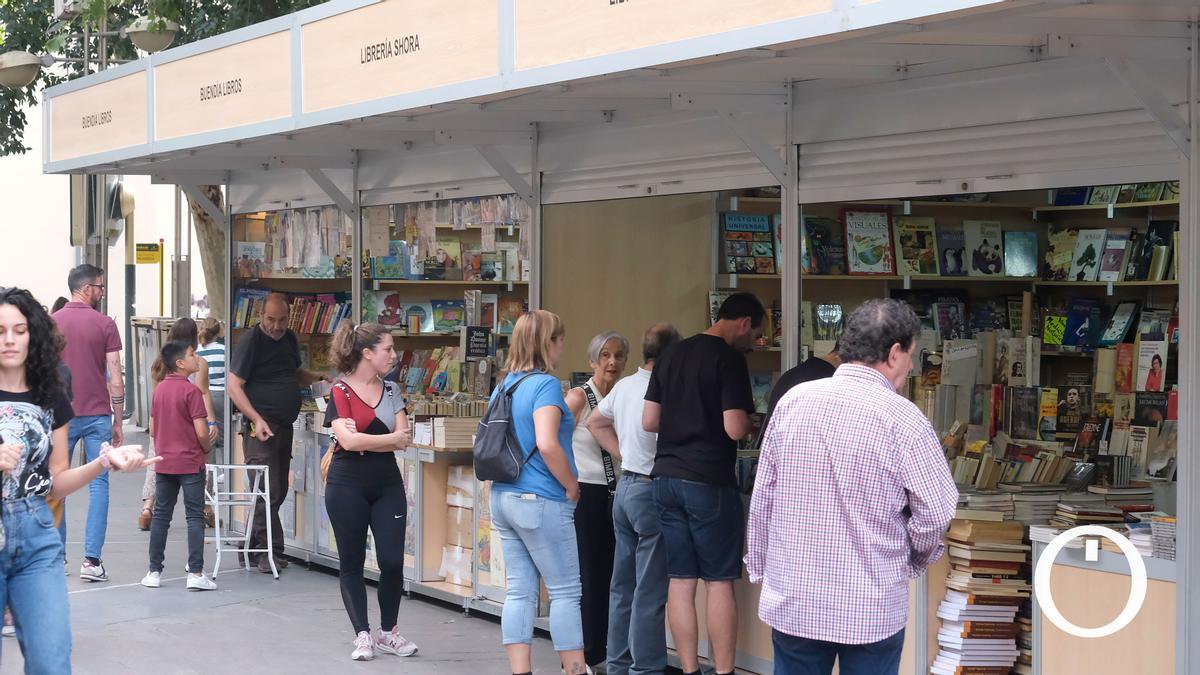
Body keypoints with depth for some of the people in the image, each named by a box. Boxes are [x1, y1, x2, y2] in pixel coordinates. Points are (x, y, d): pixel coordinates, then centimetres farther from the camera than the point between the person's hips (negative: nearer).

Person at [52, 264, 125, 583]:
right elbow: (116, 379, -5)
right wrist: (118, 421, 4)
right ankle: (92, 560, -2)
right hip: (97, 415, -2)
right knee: (98, 484, 2)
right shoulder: (105, 325, -4)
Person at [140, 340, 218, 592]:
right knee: (195, 517, -1)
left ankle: (154, 572, 12)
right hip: (190, 463, -6)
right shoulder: (191, 391, -13)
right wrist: (206, 448, 3)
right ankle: (195, 573, -4)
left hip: (163, 463, 6)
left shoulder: (159, 389, 6)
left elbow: (152, 430, 11)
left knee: (161, 516, 11)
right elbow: (201, 432, -16)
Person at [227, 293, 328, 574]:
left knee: (278, 492, 10)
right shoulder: (250, 342, -9)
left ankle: (255, 548, 18)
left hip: (285, 425, 8)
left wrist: (320, 380, 10)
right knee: (268, 492, -11)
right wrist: (256, 419, -22)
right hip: (261, 427, -8)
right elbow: (234, 385, -12)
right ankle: (271, 551, -6)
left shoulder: (289, 339, 13)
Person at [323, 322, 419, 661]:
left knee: (393, 561, 0)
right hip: (348, 487, -4)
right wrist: (390, 438, -11)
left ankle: (388, 633, 17)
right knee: (352, 562, 4)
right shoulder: (341, 392, -8)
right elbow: (347, 439, -20)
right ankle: (363, 635, 13)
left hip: (387, 485, 4)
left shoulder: (391, 390, 7)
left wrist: (361, 439, -13)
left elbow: (404, 439, -4)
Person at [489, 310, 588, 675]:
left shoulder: (504, 386, 12)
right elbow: (547, 445, -25)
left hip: (504, 497, 8)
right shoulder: (545, 384, -14)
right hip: (541, 501, -8)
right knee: (566, 591, 0)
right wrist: (571, 485, -13)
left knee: (520, 591, 8)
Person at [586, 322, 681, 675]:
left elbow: (595, 424, 21)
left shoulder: (624, 385, 7)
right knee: (651, 590, -3)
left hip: (625, 486, 9)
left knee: (623, 584, 15)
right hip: (651, 490, -9)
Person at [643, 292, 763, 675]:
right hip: (709, 481, -7)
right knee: (719, 582, 0)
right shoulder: (729, 359, -10)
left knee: (680, 581, 7)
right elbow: (735, 428, -17)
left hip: (666, 477, 7)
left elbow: (648, 421, 14)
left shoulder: (672, 356, 12)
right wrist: (748, 423, 4)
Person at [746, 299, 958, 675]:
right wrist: (916, 559, 9)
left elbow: (762, 499, 6)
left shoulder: (793, 400, -1)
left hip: (791, 600, 4)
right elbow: (936, 513, -11)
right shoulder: (901, 418, -13)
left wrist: (760, 567, 18)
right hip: (870, 608, -4)